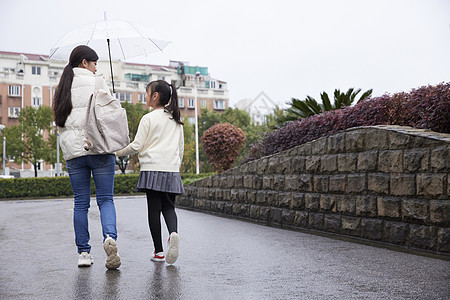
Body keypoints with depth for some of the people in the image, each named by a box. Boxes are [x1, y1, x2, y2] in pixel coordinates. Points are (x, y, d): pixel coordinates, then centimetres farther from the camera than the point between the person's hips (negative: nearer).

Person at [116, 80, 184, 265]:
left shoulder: (149, 118, -4)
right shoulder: (176, 120, 13)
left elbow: (137, 146, -6)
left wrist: (118, 153, 9)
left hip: (152, 170, -4)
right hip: (172, 171, 5)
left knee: (154, 209, 2)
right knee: (168, 207, 8)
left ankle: (158, 251, 4)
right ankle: (173, 233, -22)